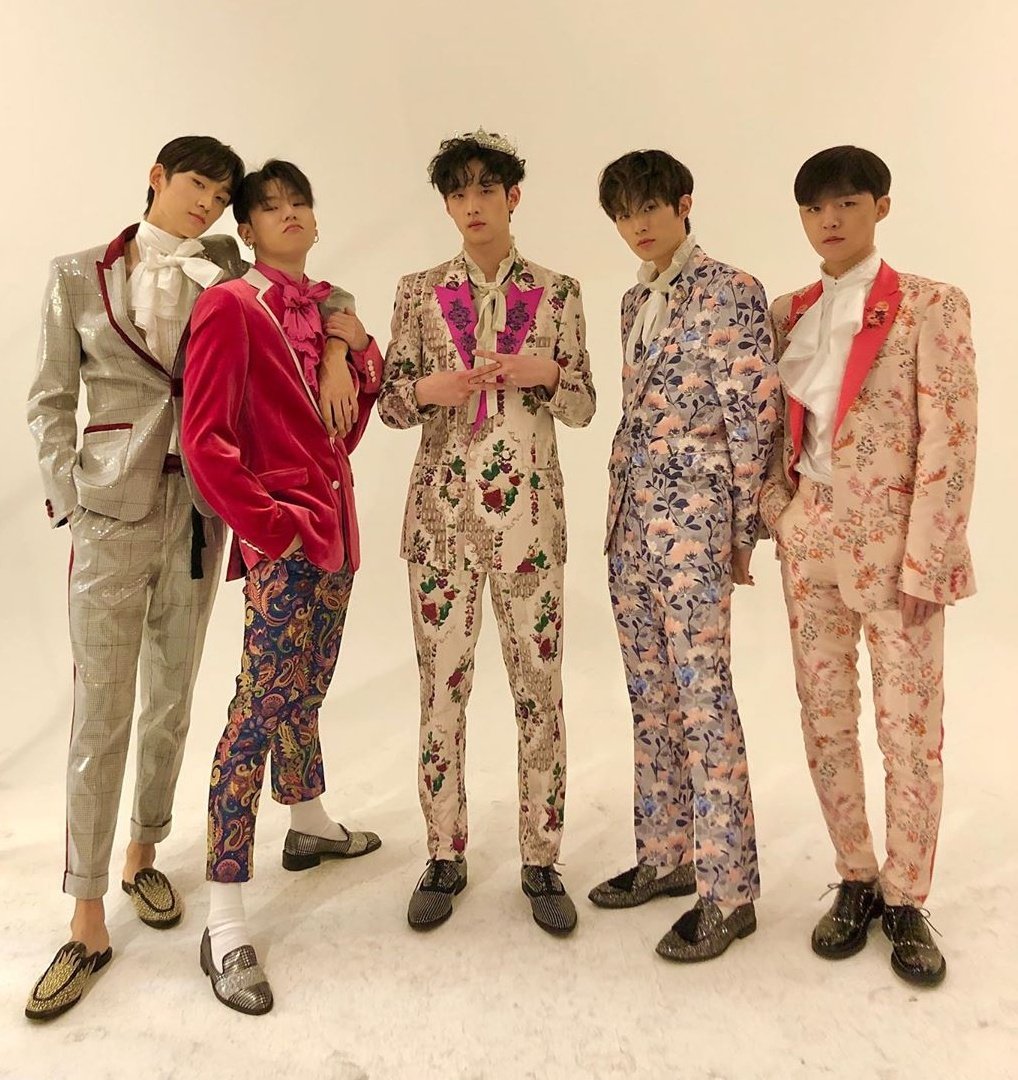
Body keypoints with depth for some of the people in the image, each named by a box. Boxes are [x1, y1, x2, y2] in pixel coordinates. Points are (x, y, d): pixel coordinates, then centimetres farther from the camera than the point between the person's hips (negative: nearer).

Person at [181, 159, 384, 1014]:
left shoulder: (324, 306, 14)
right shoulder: (230, 306, -9)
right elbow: (205, 439, -16)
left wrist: (360, 350, 3)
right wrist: (272, 525, -15)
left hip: (334, 523, 8)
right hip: (284, 536, -8)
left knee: (304, 691, 21)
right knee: (262, 704, -8)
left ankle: (309, 824, 42)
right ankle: (224, 922, 0)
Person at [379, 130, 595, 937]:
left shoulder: (556, 292, 7)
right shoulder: (420, 292, 7)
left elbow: (583, 410, 7)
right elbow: (391, 405, 6)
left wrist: (548, 373, -13)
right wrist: (426, 390, -15)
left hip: (527, 507, 0)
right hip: (443, 506, 1)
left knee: (540, 682, 3)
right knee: (442, 682, 4)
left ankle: (541, 861, 20)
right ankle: (445, 855, 23)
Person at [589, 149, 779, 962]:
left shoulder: (731, 291, -6)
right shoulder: (635, 302, 16)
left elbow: (756, 417, -9)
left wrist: (743, 531, -9)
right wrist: (622, 508, 16)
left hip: (694, 517, -8)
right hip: (631, 514, 8)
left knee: (705, 701, -4)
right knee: (651, 695, 13)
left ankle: (729, 892, 10)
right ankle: (667, 854, 28)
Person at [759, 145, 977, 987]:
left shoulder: (930, 307, -5)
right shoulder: (787, 316, 9)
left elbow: (950, 443, -10)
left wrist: (924, 564, -14)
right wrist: (777, 515, 1)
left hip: (895, 545, -4)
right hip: (810, 544, 4)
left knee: (911, 733, 5)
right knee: (825, 722, 10)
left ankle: (906, 901, 25)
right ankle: (855, 882, 29)